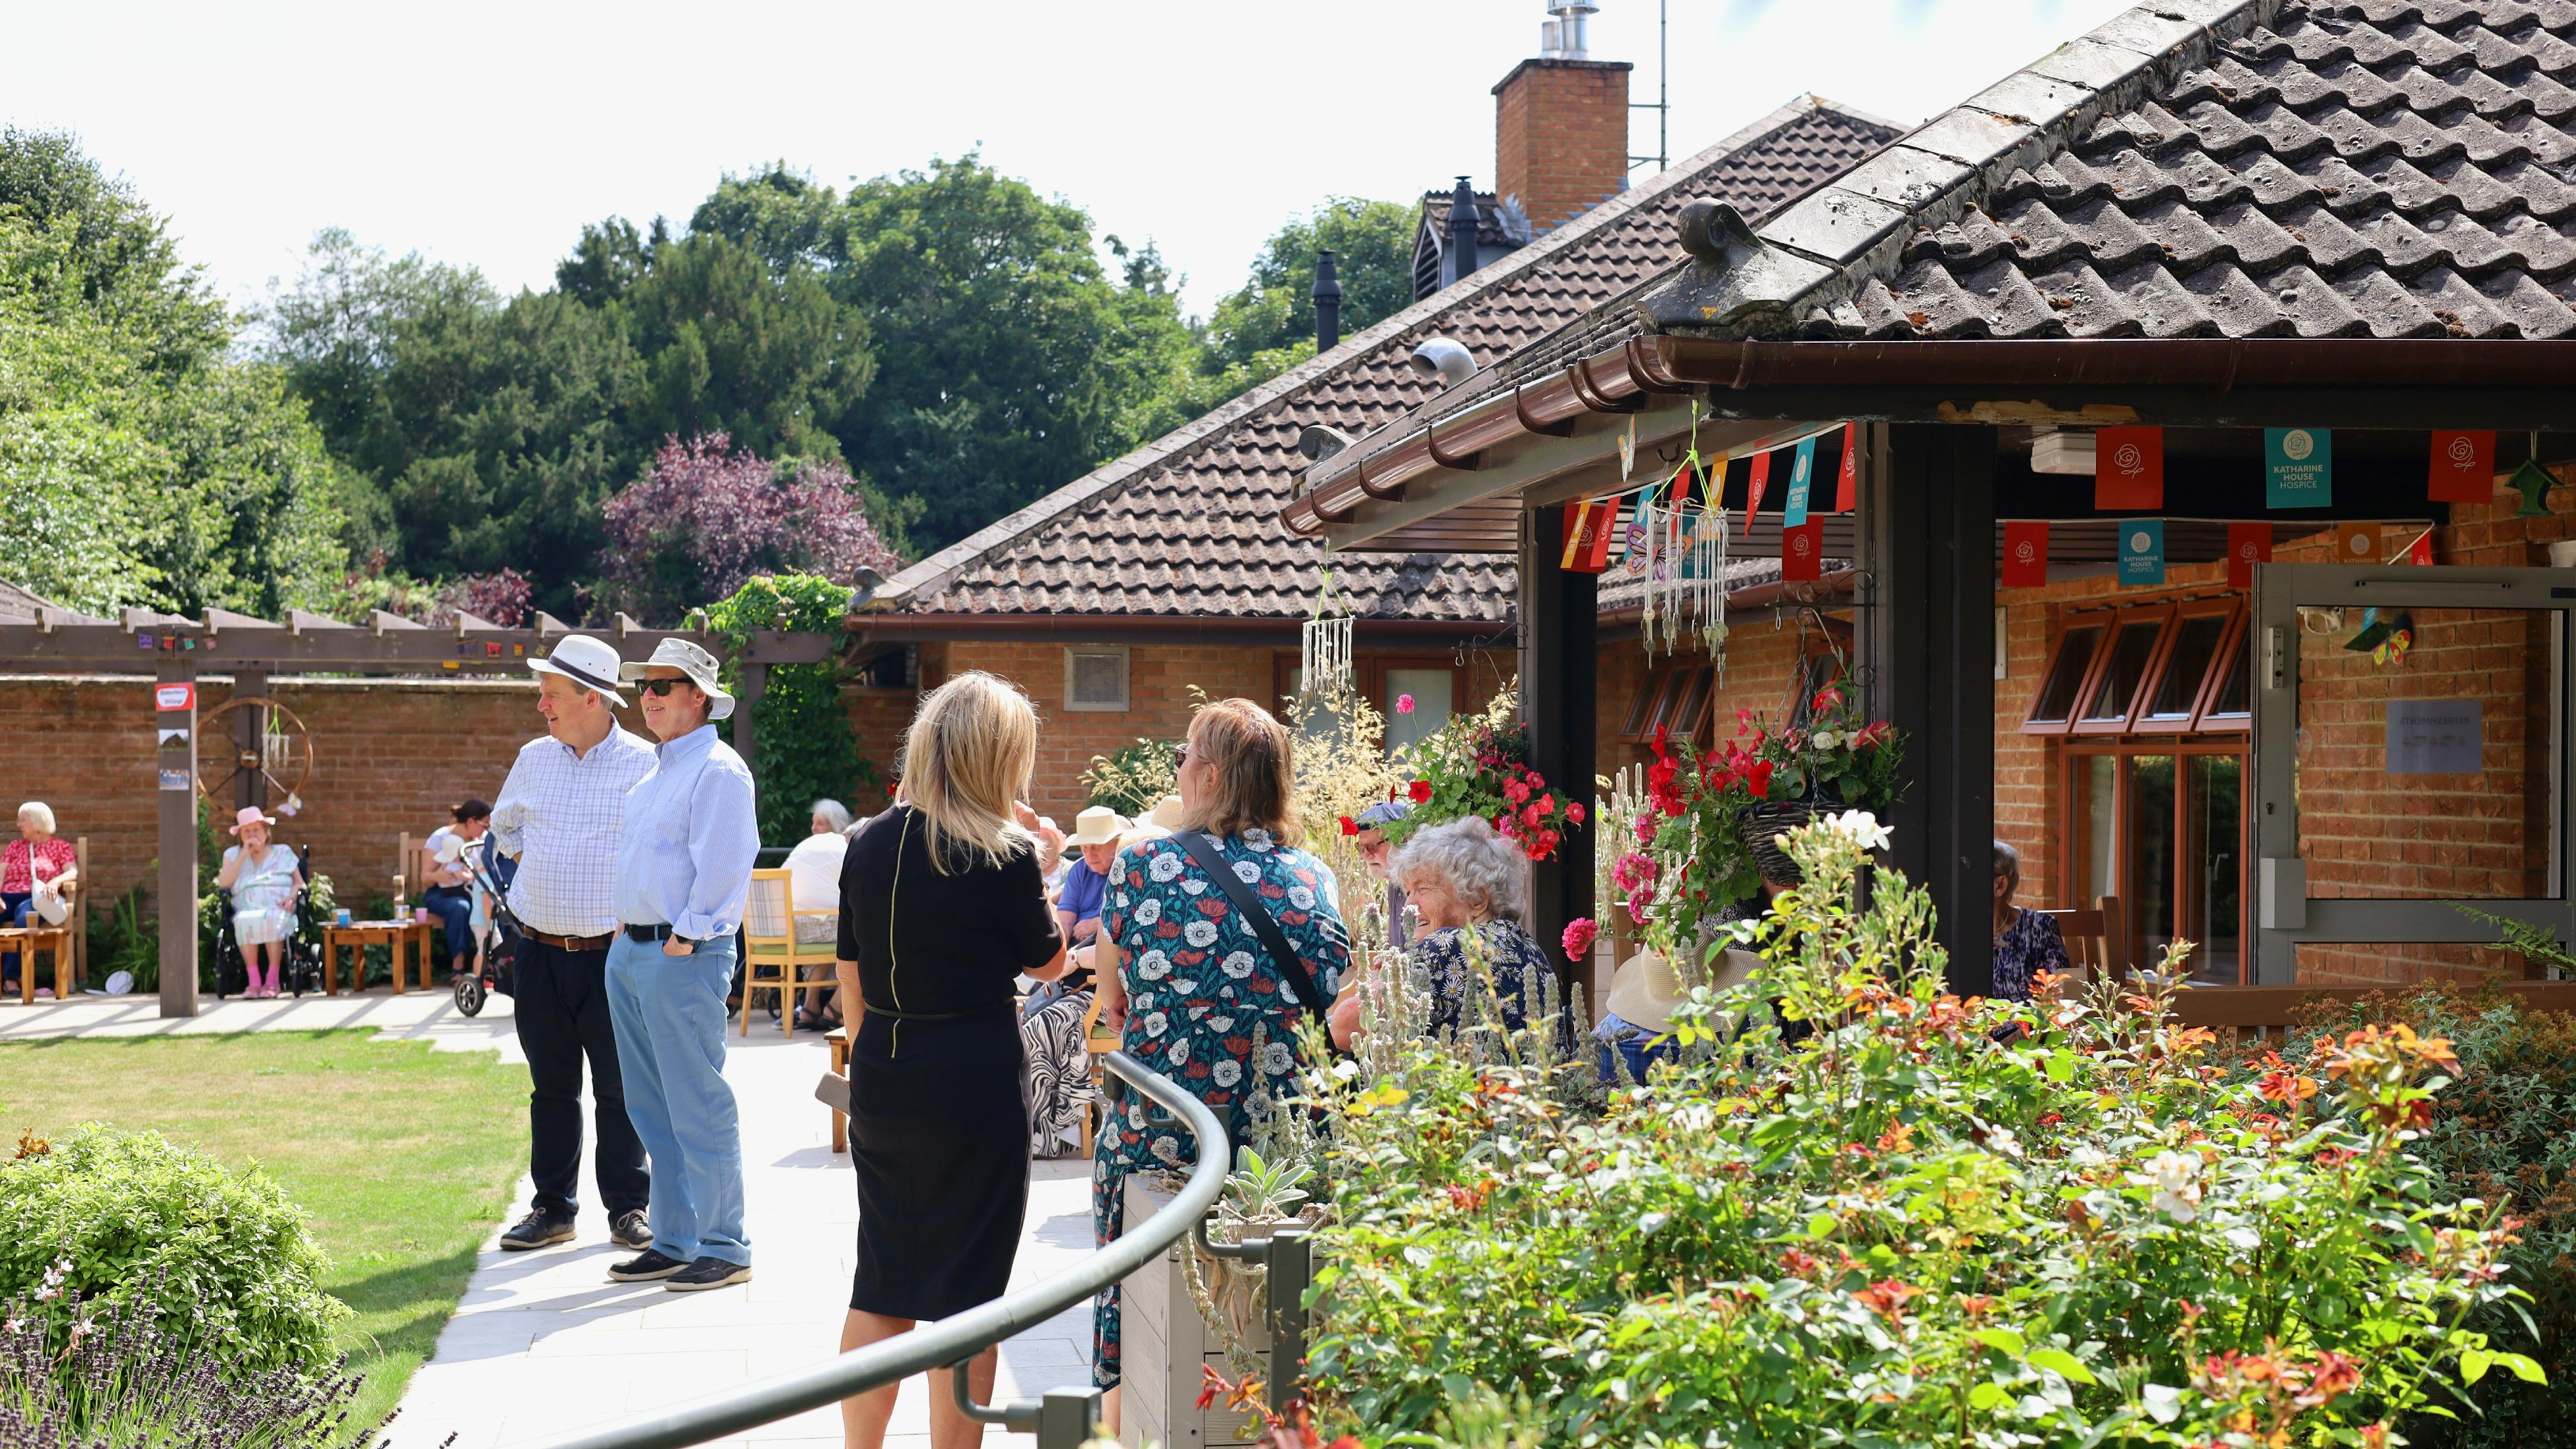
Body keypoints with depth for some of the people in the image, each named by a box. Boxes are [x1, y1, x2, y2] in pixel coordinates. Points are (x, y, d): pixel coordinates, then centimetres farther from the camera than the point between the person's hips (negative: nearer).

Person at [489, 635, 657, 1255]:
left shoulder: (643, 764, -6)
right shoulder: (534, 759, 9)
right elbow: (503, 826, 27)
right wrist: (533, 870, 15)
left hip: (612, 953, -4)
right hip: (541, 951, 4)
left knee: (619, 1087, 1)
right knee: (552, 1087, 10)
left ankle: (628, 1210, 11)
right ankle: (553, 1208, 18)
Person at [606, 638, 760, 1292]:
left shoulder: (718, 770, -11)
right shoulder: (655, 769, 18)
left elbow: (724, 866, -17)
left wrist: (685, 938, -17)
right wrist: (628, 926, 16)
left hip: (684, 958, -10)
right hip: (630, 952, 10)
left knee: (698, 1108, -6)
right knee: (651, 1109, 12)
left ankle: (724, 1249, -1)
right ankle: (674, 1242, 19)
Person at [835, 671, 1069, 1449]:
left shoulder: (870, 844, 4)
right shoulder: (1004, 855, -13)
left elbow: (852, 976, 10)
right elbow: (1048, 961, 1)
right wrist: (1040, 870, 7)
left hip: (880, 1082, 6)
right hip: (975, 1085, -6)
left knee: (880, 1287, 16)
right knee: (965, 1295, 4)